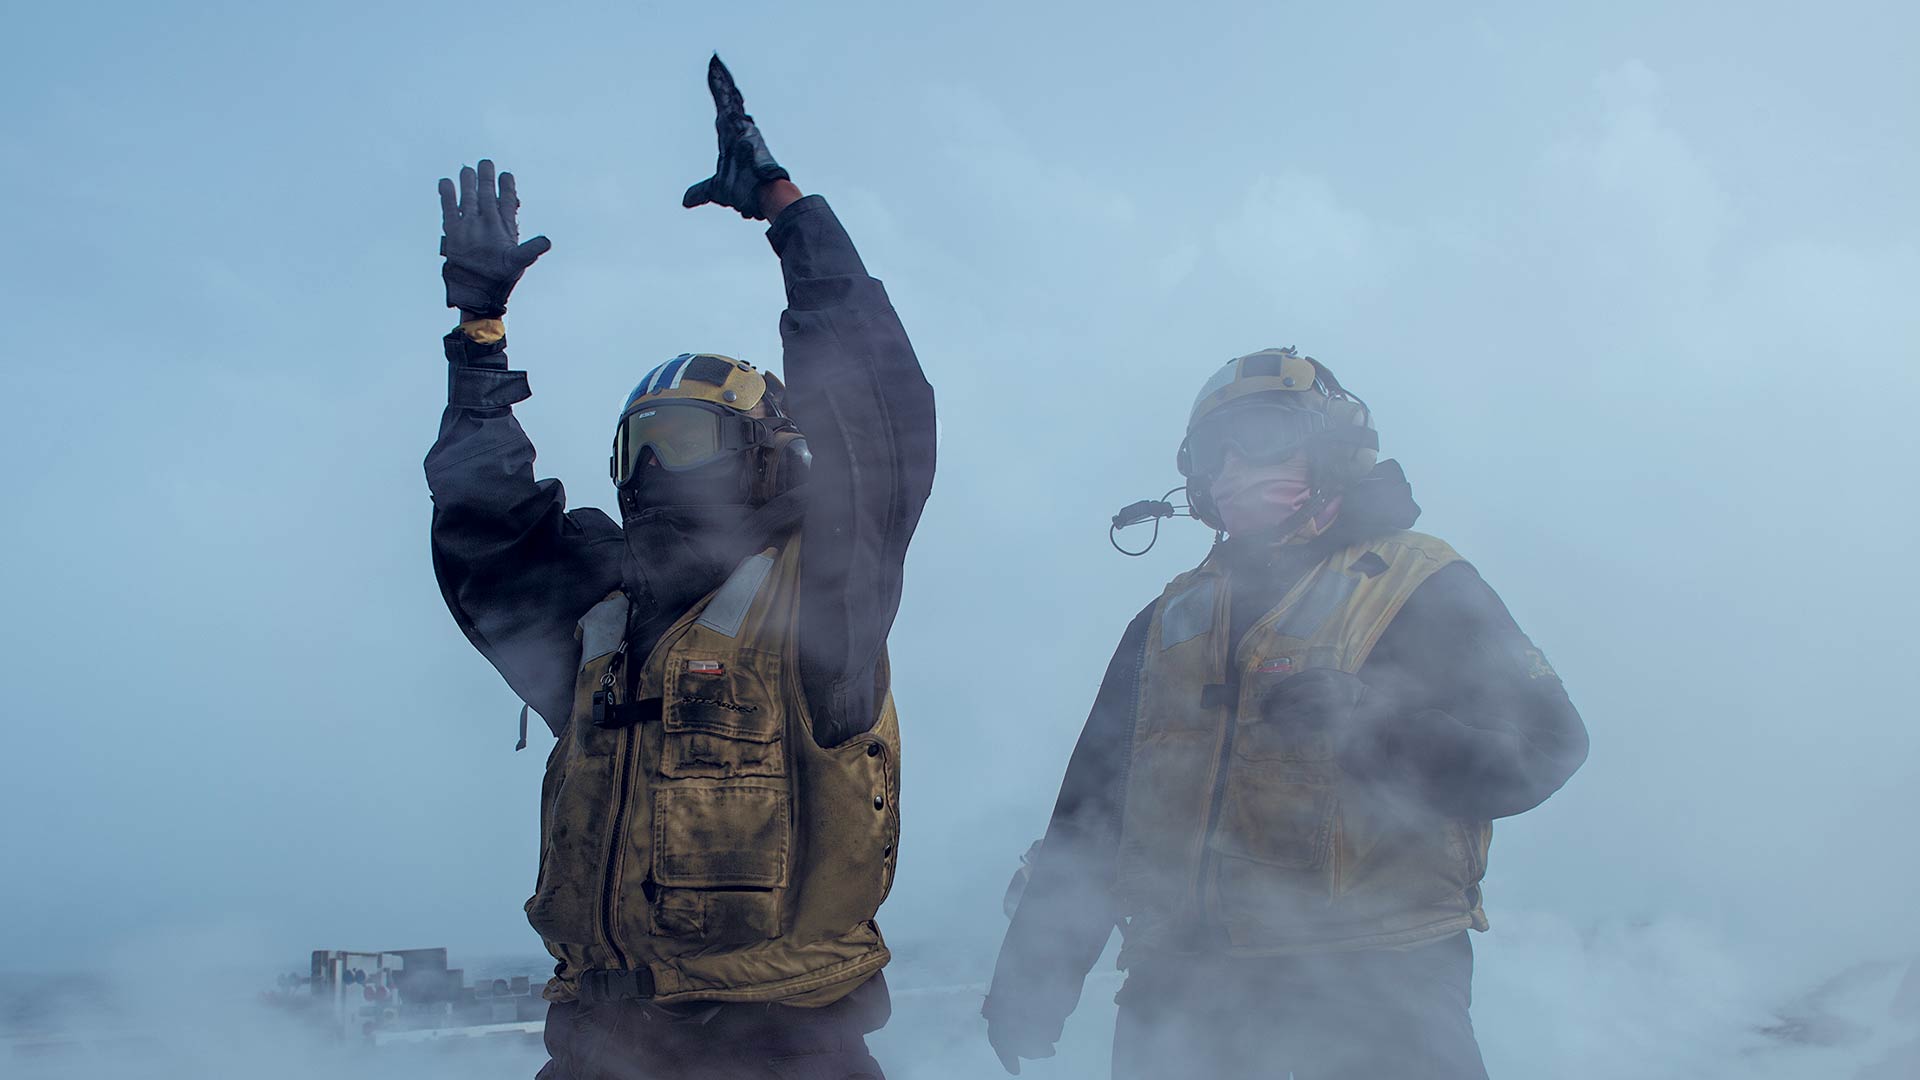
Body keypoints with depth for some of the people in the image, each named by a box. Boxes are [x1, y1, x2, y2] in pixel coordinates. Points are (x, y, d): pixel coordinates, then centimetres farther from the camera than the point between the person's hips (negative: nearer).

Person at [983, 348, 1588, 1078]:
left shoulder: (1418, 587, 4)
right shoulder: (1171, 620, 18)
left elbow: (1546, 744, -7)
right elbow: (1092, 796, 18)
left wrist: (1370, 722, -22)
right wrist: (1037, 966, 11)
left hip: (1370, 986, -4)